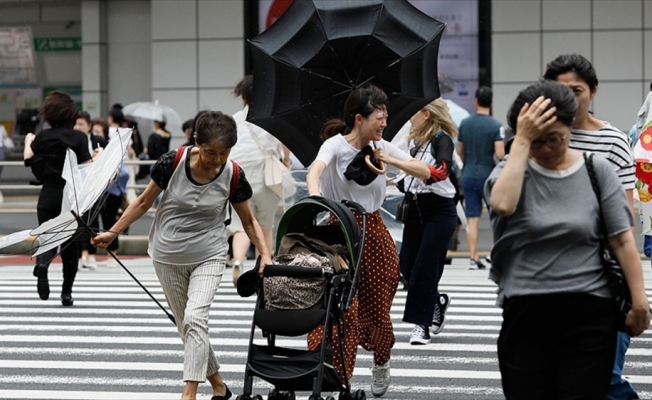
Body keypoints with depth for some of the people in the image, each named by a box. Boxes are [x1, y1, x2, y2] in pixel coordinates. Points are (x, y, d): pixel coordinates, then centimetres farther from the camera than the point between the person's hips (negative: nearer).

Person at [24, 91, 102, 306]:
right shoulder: (79, 138, -6)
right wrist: (98, 157, 8)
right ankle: (66, 292, 11)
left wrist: (28, 141, 33)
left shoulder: (43, 137, 0)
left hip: (48, 196, 1)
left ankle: (42, 265, -27)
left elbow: (28, 158, 15)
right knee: (70, 244, 11)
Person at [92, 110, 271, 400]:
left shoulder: (233, 175, -13)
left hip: (208, 257, -1)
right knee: (186, 326, 8)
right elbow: (144, 202, -1)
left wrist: (265, 254, -12)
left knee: (195, 318, -21)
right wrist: (112, 233, -1)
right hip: (168, 257, 2)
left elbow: (248, 220, 0)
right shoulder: (173, 162, -16)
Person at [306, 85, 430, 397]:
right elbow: (315, 171, -32)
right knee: (343, 309, -9)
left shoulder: (381, 147, 4)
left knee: (377, 306, 10)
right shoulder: (336, 145, -11)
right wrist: (315, 195, -53)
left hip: (374, 232, 4)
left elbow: (425, 172, 4)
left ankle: (381, 364, 36)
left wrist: (391, 160, -11)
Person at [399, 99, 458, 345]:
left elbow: (444, 169, -31)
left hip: (439, 211, -7)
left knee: (425, 267, -6)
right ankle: (437, 301, 29)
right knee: (407, 266, 6)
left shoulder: (441, 139, -13)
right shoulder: (414, 140, 8)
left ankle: (422, 324, 3)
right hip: (416, 210, 7)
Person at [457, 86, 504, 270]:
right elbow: (500, 154, -17)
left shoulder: (465, 124, 3)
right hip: (488, 176, -3)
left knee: (472, 219, 4)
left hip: (468, 176, 3)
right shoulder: (495, 125, -11)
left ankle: (473, 258, 2)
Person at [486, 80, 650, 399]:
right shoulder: (512, 170, 3)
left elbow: (622, 240, 1)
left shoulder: (597, 171, 2)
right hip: (526, 313, 1)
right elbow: (502, 204, -21)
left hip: (589, 313, -1)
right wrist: (522, 140, -16)